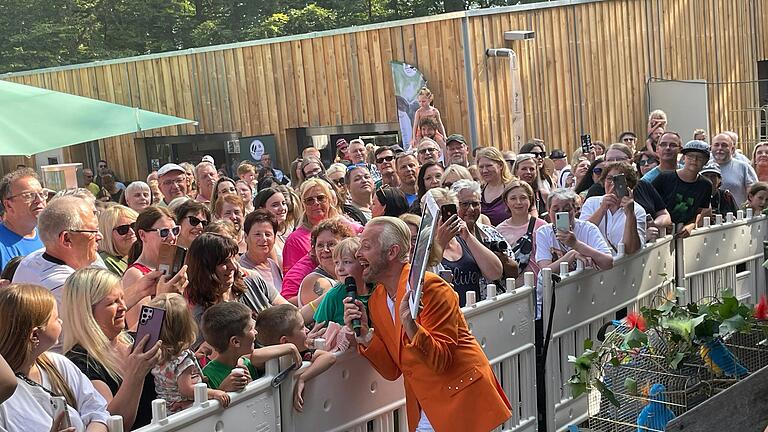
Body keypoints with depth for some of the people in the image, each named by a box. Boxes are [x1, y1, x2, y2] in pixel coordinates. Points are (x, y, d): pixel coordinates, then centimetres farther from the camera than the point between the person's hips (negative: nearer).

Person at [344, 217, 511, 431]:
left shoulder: (430, 287, -16)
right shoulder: (376, 300, 5)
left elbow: (441, 361, -21)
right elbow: (392, 371, 4)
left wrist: (410, 325, -36)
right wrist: (364, 335, -9)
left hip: (461, 401, -6)